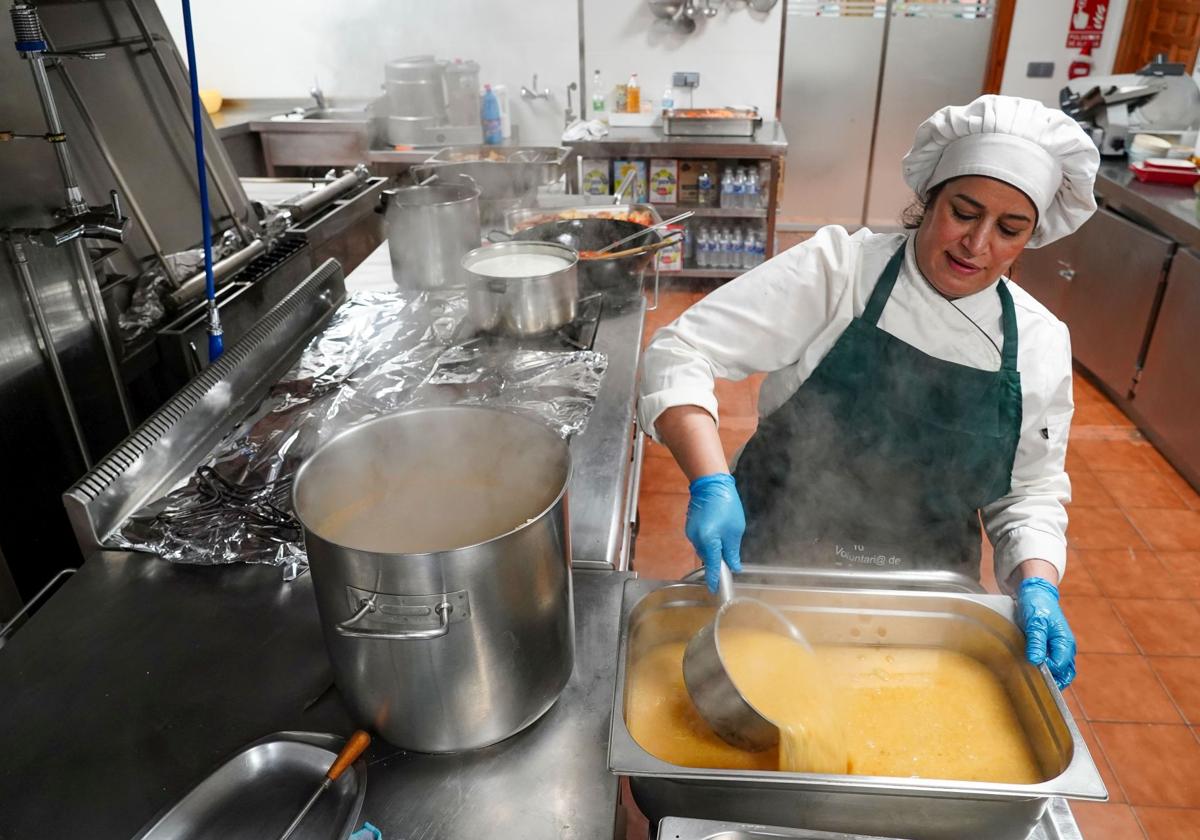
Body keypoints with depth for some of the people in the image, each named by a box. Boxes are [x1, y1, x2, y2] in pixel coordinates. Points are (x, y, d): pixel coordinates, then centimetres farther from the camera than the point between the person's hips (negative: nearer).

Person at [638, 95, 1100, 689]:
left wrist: (1036, 584, -15)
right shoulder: (838, 268, -17)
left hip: (919, 608, 3)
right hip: (772, 565, -2)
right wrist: (712, 484, -36)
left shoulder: (1041, 343, -3)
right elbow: (683, 352, -22)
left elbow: (1029, 492, 4)